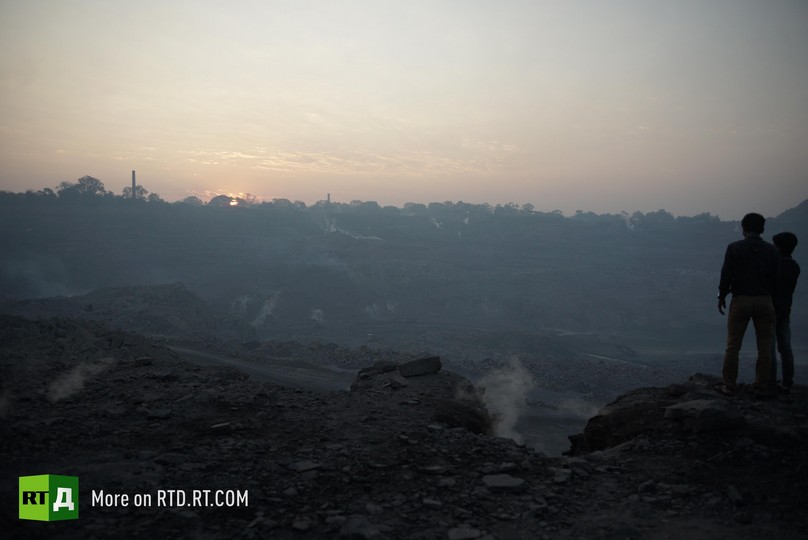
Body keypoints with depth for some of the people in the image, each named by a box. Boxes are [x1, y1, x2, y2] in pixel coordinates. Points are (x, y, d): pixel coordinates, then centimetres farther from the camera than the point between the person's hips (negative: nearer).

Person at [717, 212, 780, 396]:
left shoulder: (734, 248, -6)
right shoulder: (771, 250, 1)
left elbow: (726, 275, -7)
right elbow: (776, 278, 2)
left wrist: (721, 297, 5)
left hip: (740, 300, -2)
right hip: (765, 301, 2)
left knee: (733, 346, 5)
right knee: (764, 347, 9)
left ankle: (729, 385, 9)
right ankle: (762, 387, 13)